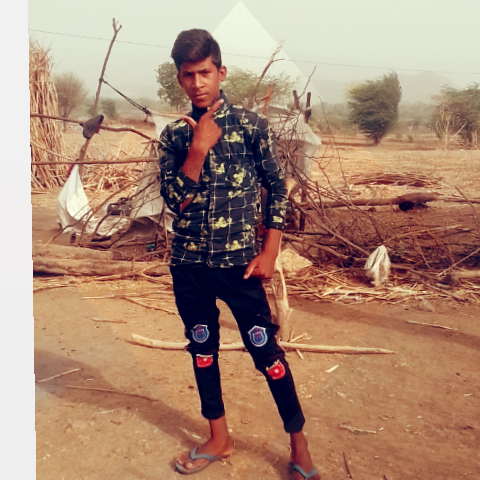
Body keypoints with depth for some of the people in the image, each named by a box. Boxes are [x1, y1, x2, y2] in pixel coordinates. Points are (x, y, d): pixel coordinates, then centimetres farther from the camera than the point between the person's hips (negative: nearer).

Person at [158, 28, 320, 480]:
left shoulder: (251, 125, -4)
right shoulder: (173, 135, 3)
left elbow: (277, 189, 0)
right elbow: (174, 200, -6)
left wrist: (269, 252, -5)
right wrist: (200, 148, -16)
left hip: (240, 262, -3)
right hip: (188, 265, 4)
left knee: (266, 350, 2)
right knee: (202, 349, 14)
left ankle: (299, 444, 20)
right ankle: (219, 438, 33)